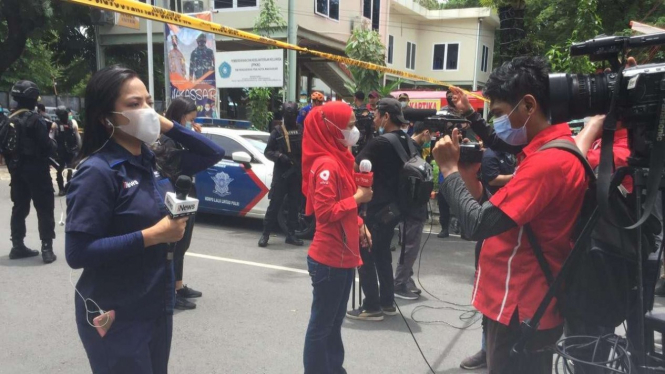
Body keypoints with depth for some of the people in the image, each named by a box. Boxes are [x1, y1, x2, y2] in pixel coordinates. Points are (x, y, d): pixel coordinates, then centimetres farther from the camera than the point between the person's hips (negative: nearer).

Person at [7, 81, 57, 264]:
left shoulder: (9, 120, 7)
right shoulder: (35, 119, -15)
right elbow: (46, 146, -18)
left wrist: (12, 166, 18)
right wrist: (53, 147, 2)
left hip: (17, 170, 7)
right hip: (37, 170, -7)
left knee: (20, 208, 15)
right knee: (45, 210, -1)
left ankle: (18, 246, 20)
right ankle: (47, 249, -3)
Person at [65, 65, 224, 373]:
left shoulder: (153, 160, 2)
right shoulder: (98, 171, -18)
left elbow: (212, 153, 9)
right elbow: (77, 252, -22)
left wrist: (166, 124, -4)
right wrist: (152, 235, -24)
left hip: (158, 308, 7)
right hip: (116, 318, -7)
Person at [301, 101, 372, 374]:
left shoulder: (338, 159, 11)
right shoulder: (327, 164, -19)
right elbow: (325, 211, -25)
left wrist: (359, 226, 7)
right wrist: (358, 198, -16)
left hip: (342, 255, 10)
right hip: (330, 259, -10)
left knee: (333, 322, 20)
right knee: (322, 325, 4)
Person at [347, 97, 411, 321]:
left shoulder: (381, 143, -19)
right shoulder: (406, 141, 8)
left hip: (376, 208, -9)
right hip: (393, 207, 9)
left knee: (365, 255, 0)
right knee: (382, 253, 18)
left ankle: (372, 307, 4)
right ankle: (387, 302, 24)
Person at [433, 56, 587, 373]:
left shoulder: (548, 161, -26)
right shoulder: (553, 148, 7)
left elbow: (477, 224, -29)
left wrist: (449, 169, -17)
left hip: (522, 309, -10)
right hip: (525, 301, 10)